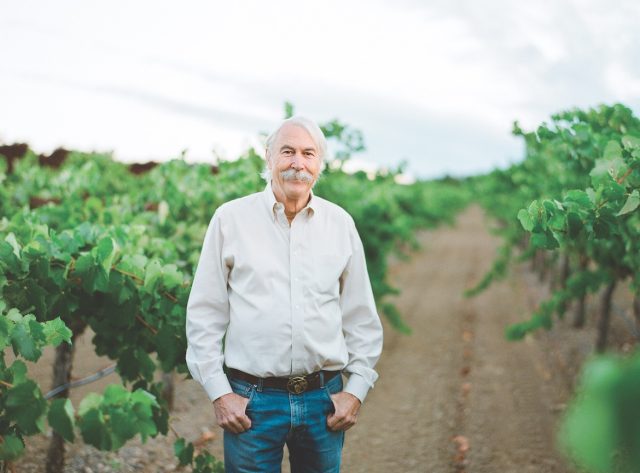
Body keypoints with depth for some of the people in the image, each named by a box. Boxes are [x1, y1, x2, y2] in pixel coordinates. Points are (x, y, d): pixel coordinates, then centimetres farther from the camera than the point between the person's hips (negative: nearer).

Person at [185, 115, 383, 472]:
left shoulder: (340, 223, 5)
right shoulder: (230, 218, -1)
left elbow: (362, 318, 10)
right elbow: (204, 313, 0)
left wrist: (357, 389, 3)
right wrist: (219, 392, -4)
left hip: (324, 398, 2)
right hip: (252, 399, -2)